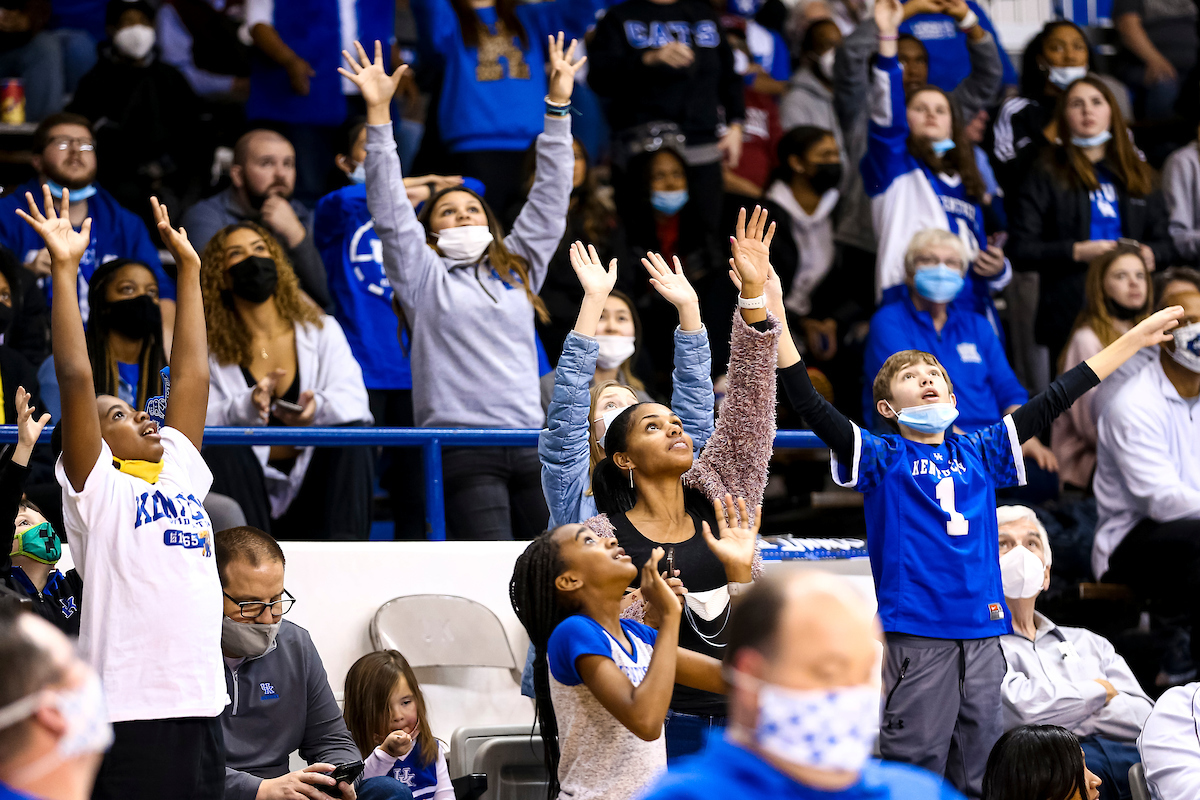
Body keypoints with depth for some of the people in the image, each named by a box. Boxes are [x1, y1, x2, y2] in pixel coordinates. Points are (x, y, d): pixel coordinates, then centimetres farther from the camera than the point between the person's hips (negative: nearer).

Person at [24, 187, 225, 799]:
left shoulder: (180, 473, 19)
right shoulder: (96, 487, 2)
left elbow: (191, 375, 22)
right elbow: (76, 379, -7)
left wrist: (188, 269, 24)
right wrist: (64, 269, -7)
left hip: (201, 711, 7)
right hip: (126, 718, -7)